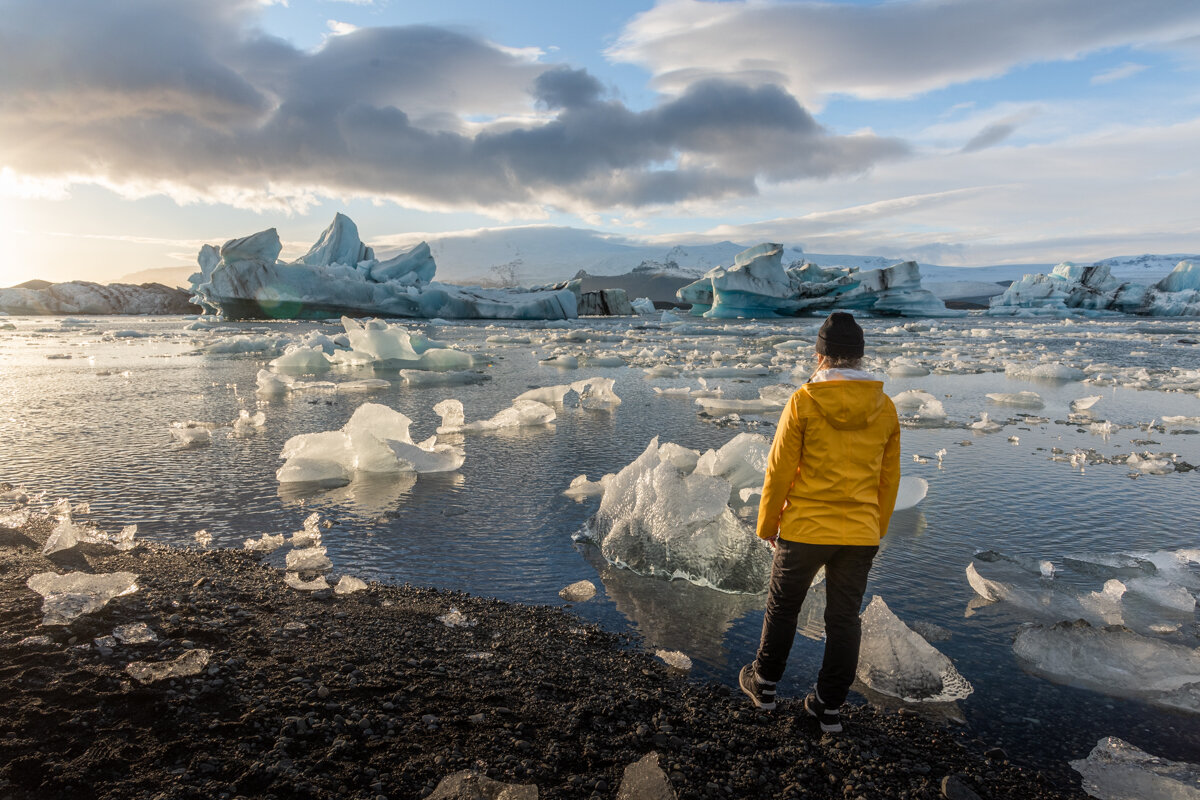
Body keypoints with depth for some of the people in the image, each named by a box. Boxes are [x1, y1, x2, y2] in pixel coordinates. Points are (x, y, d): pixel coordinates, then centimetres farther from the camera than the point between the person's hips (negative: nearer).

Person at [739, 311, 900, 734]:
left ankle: (764, 682, 34)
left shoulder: (803, 402, -13)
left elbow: (779, 472, -10)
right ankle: (829, 706, 27)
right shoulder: (886, 408, 0)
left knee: (782, 607, 17)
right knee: (845, 619, 15)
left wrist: (767, 525, 3)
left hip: (804, 529, -3)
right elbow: (888, 481, 7)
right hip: (861, 534, 3)